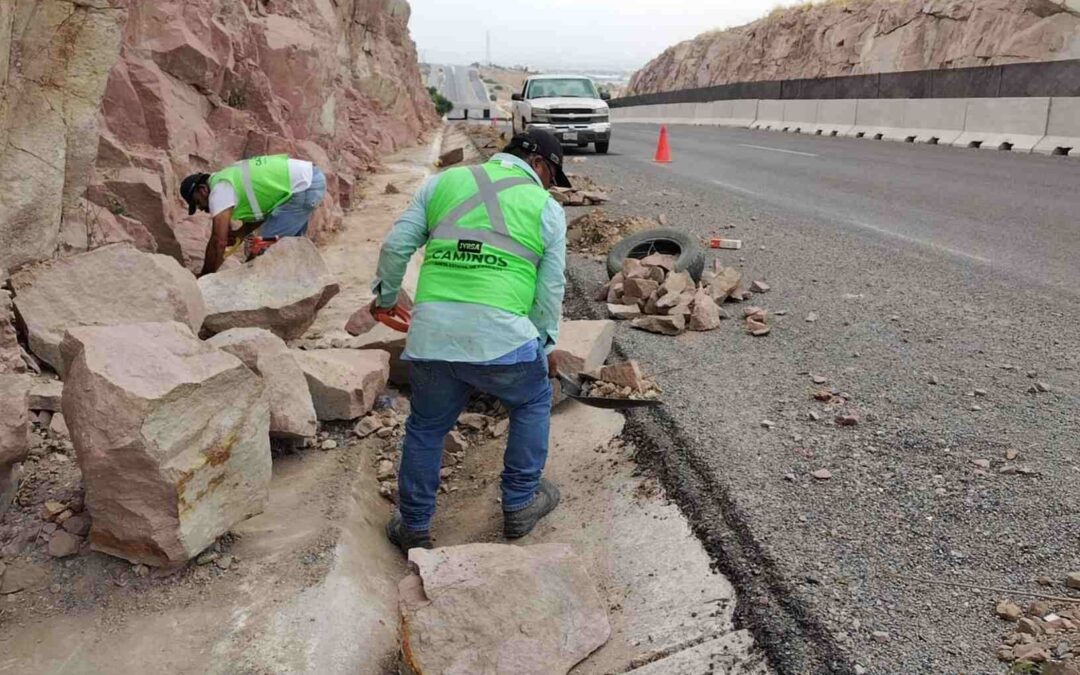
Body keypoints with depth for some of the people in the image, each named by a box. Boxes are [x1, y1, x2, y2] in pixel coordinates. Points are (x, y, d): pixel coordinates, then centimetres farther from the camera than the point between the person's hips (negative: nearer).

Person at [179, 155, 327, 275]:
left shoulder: (219, 190, -9)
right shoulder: (231, 180, 21)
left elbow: (219, 242, -11)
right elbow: (262, 207, 27)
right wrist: (239, 234, 10)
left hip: (305, 187, -10)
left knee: (268, 243, -5)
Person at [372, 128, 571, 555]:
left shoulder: (443, 182, 17)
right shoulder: (547, 208, 11)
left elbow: (396, 246, 13)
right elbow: (551, 288, 10)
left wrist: (386, 295, 29)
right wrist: (547, 344, 25)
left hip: (430, 335, 3)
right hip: (502, 338, -2)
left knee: (425, 427, 23)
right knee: (533, 404, 27)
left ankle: (413, 529, 34)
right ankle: (519, 506, 34)